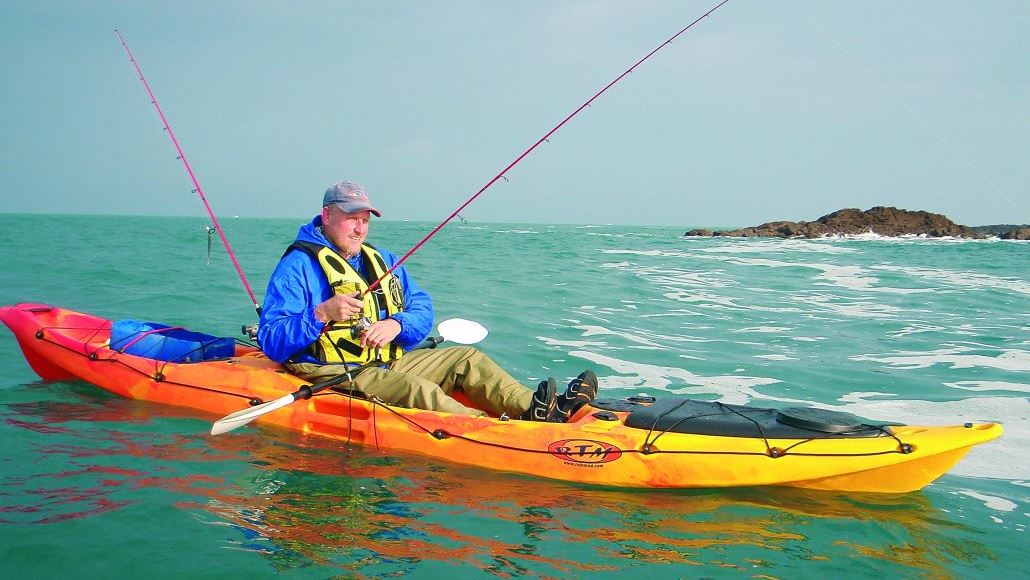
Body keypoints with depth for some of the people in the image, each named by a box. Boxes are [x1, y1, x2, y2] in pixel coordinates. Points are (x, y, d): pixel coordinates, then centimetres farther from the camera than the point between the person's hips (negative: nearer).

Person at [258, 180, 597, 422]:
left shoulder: (382, 260, 18)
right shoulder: (299, 265, -7)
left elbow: (423, 308, 11)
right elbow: (270, 341, -14)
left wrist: (397, 324, -12)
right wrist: (322, 313, -28)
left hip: (387, 363, 9)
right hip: (335, 376, -8)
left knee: (465, 358, -3)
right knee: (419, 391, -32)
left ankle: (536, 409, -23)